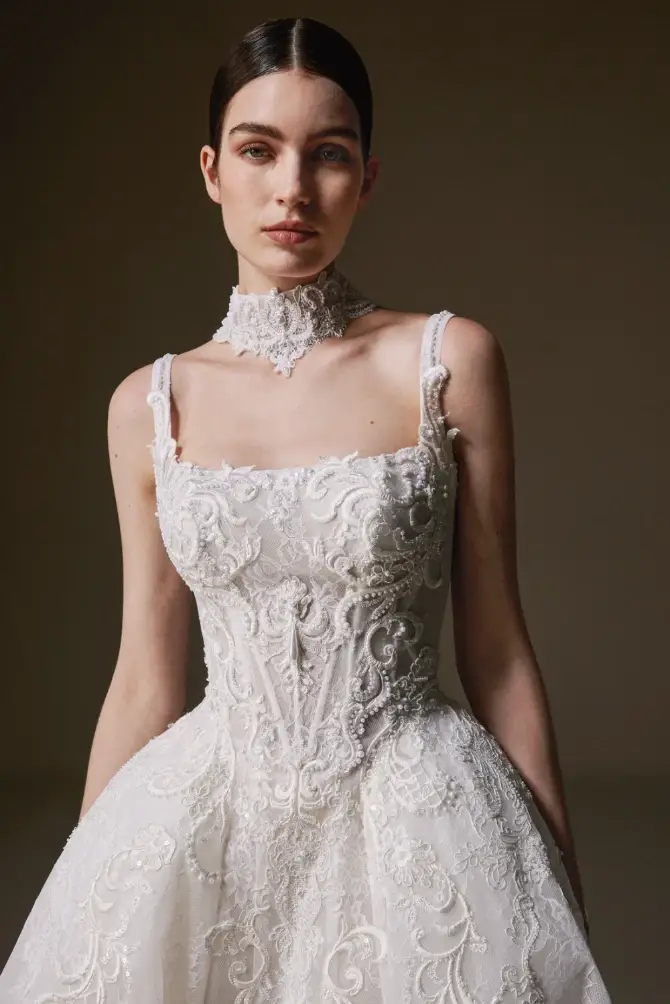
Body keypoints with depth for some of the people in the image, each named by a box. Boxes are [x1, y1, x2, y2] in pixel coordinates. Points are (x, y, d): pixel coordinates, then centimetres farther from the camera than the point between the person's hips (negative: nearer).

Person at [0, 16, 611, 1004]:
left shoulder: (449, 361, -6)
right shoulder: (150, 403, 2)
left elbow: (498, 654, -3)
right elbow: (145, 683, 7)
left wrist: (561, 894, 0)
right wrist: (83, 897, 9)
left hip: (416, 825, -2)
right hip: (212, 828, 2)